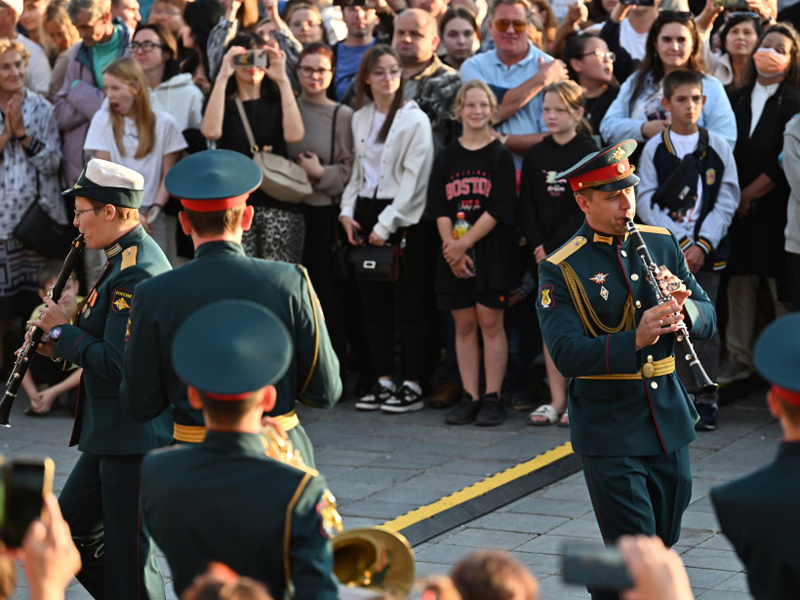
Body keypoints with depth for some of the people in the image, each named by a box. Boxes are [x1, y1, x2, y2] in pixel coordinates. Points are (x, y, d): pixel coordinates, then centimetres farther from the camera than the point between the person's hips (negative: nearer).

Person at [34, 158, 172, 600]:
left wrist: (63, 331, -13)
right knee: (68, 533, 16)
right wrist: (60, 343, 7)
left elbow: (116, 363, -25)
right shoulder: (124, 259, 13)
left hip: (135, 437, -11)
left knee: (127, 556, -3)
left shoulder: (137, 272, -20)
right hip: (112, 434, 11)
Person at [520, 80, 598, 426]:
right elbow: (527, 206, 7)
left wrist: (557, 248, -13)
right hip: (547, 252, 5)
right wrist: (538, 247, -6)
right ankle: (557, 400, 10)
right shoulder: (536, 156, 9)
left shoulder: (589, 154, -5)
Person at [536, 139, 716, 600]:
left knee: (665, 539, 15)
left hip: (669, 418, 5)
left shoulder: (662, 243, 7)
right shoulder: (562, 269, -8)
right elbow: (567, 355, -19)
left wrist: (683, 307, -19)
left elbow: (709, 320, 4)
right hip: (609, 428, -5)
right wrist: (634, 340, -33)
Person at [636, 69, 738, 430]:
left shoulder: (717, 147, 4)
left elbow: (727, 201, 1)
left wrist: (702, 245, -9)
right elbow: (647, 203, -1)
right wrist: (679, 243, -9)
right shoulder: (654, 149, 3)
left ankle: (706, 400, 8)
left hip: (707, 252, 0)